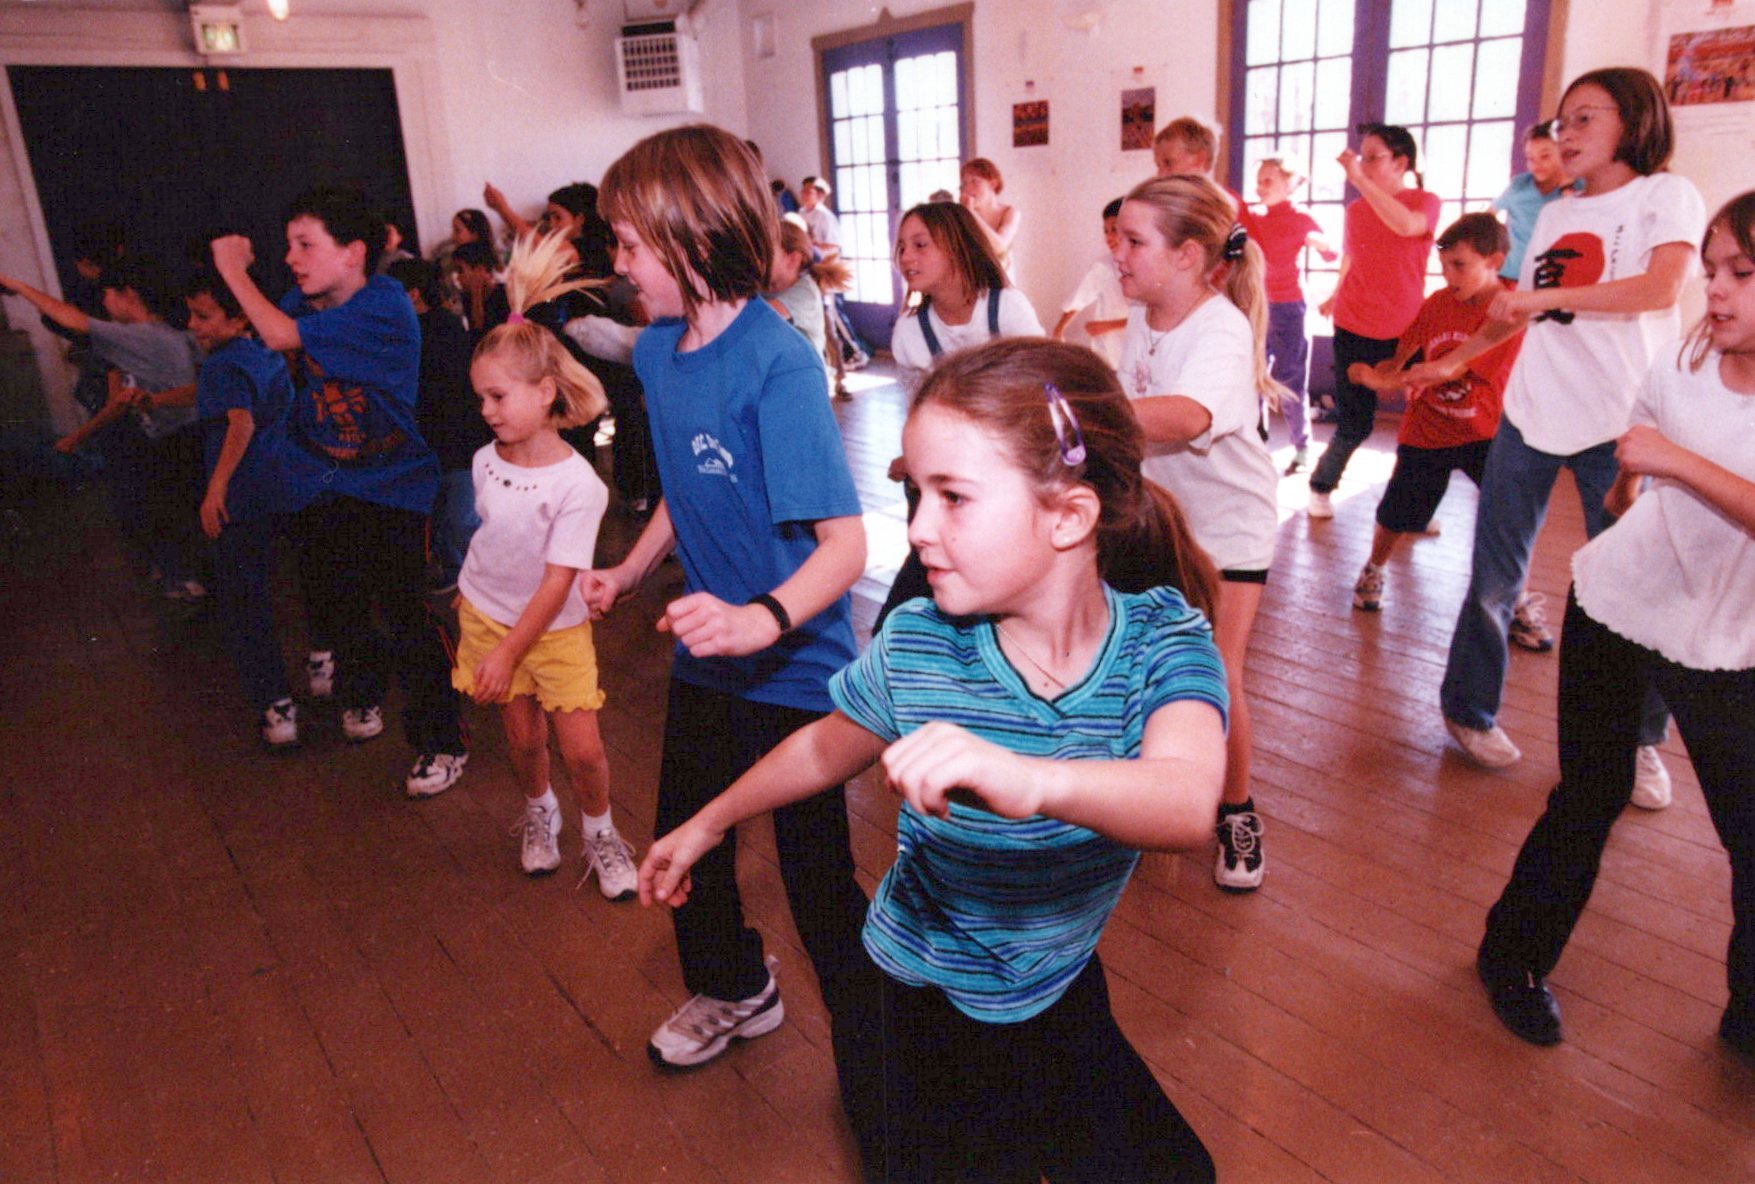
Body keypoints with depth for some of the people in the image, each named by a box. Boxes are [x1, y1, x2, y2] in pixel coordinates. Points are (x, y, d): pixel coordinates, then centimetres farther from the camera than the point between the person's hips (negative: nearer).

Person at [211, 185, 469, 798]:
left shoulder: (383, 306, -20)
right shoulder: (305, 300, 3)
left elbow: (282, 337, -24)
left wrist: (233, 270, -13)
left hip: (389, 487, -7)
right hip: (319, 487, 7)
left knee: (405, 614, -7)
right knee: (331, 605, 16)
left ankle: (441, 741, 7)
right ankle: (361, 692, 44)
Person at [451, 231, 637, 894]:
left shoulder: (578, 485, -23)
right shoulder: (486, 461, -7)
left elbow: (557, 584, -22)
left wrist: (507, 652, -21)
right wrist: (474, 593, 16)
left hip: (556, 627, -4)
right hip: (486, 613, 4)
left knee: (582, 746, -4)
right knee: (522, 738, 9)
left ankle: (599, 832, 24)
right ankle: (539, 814, 38)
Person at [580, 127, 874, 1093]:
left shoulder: (777, 364, -25)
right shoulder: (657, 351, 0)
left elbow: (843, 542, -33)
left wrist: (765, 618, -49)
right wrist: (629, 572, 16)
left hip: (792, 668, -8)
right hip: (703, 655, 8)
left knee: (815, 872, 6)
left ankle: (867, 1039, 33)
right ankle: (735, 991, 51)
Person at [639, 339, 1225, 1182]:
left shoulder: (1163, 643, -23)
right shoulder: (915, 648, -20)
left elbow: (1189, 804, -43)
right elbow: (826, 747, -1)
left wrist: (1029, 780, -63)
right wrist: (705, 826, 13)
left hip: (1060, 990, 1)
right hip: (924, 1007, 0)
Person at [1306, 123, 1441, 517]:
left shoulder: (1425, 202, -2)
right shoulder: (1355, 210, 8)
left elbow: (1406, 225, -27)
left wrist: (1359, 179, -27)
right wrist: (1335, 296, 15)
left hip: (1405, 332, -1)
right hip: (1354, 330, 1)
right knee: (1355, 423, 1)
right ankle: (1320, 488, 22)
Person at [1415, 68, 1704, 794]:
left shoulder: (1664, 195, 1)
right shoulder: (1553, 215, 15)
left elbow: (1663, 287, -17)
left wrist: (1547, 296, -23)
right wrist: (1454, 361, 29)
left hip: (1617, 423, -4)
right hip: (1531, 411, 4)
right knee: (1493, 578, 4)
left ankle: (1639, 741, 16)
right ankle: (1470, 711, 19)